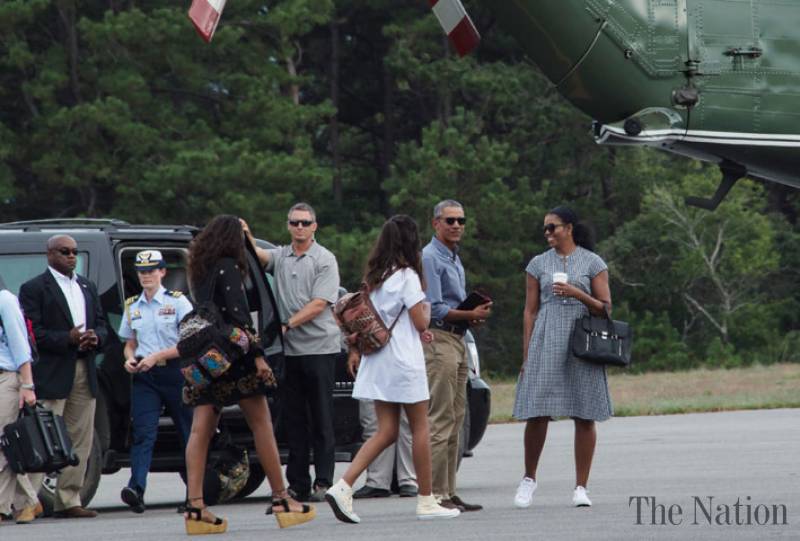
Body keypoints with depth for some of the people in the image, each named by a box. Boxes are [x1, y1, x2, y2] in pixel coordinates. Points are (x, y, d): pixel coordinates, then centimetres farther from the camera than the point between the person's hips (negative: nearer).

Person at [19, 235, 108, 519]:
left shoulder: (87, 287, 20)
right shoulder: (34, 289, -2)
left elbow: (101, 324, 20)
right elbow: (32, 333, -10)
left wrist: (95, 338, -3)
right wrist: (68, 339, -20)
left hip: (84, 374, 7)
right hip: (52, 375, -7)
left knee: (80, 442, 6)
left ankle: (68, 501, 11)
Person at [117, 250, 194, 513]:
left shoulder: (177, 302, 0)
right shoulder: (133, 307, 13)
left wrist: (156, 357, -15)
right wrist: (130, 358, -1)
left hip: (175, 372, -2)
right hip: (144, 376, 3)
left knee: (189, 431, 3)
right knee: (143, 432, -13)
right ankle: (136, 488, -28)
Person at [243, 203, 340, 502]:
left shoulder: (324, 260, -1)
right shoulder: (281, 256, 13)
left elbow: (319, 304, -10)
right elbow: (259, 256, -7)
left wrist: (288, 324, -15)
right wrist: (247, 239, -27)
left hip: (319, 346, -5)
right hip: (289, 350, 5)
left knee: (321, 419, -3)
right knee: (294, 419, 6)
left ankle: (323, 482, -3)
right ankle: (297, 484, 10)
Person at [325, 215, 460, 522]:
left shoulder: (373, 276, 9)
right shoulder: (406, 276, -12)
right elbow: (421, 323, -12)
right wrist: (426, 310, 8)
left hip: (377, 359, 7)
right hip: (403, 360, -7)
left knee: (387, 431, 7)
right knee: (420, 428, 4)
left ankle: (343, 486, -10)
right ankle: (426, 502, 8)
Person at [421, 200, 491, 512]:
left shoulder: (455, 258, 20)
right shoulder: (430, 258, -10)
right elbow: (434, 309, -17)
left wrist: (473, 316, 8)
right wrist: (470, 315, -17)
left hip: (457, 340, 10)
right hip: (438, 339, -10)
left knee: (455, 420, 9)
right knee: (441, 419, -11)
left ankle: (449, 492, 12)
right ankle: (437, 494, -12)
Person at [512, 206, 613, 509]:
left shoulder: (592, 263, 6)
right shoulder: (539, 264, 10)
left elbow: (605, 308, 4)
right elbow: (530, 311, 10)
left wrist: (576, 293, -13)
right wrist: (526, 355, 3)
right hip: (546, 344, 1)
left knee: (584, 416, -1)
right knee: (537, 414, -6)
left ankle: (581, 487, 5)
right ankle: (529, 479, 12)